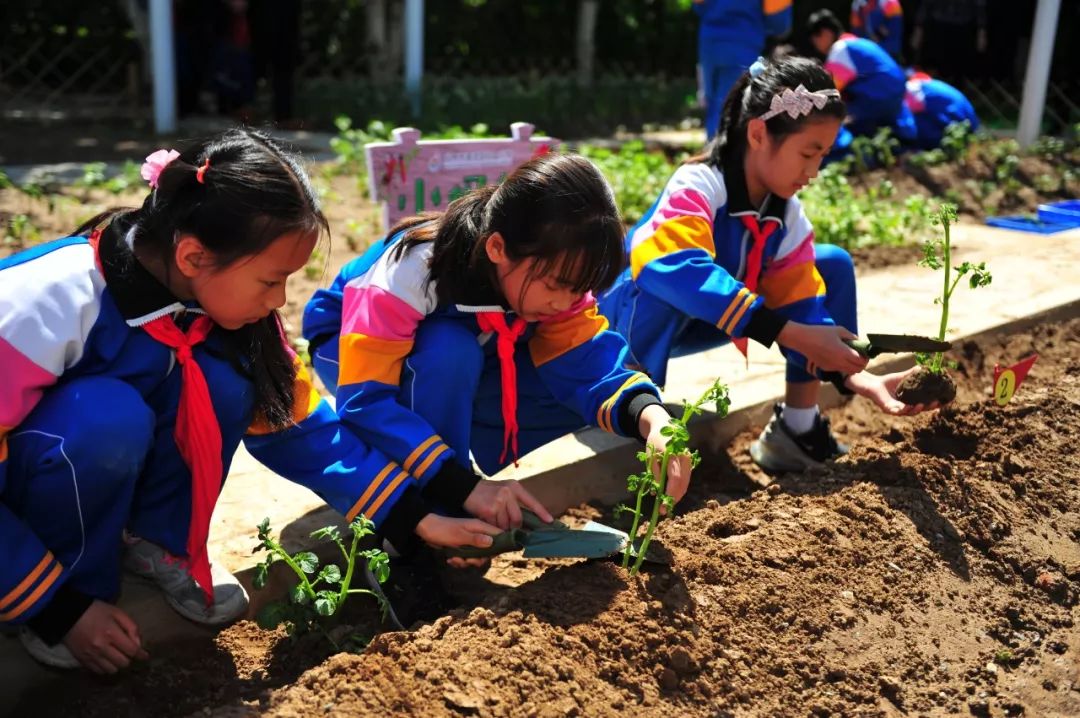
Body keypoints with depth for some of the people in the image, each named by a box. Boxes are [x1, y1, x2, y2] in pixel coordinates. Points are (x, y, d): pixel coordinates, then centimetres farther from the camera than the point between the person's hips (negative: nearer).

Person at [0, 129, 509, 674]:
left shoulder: (220, 298, -16)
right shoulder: (44, 306, -34)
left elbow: (296, 424, -7)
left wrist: (416, 518, -11)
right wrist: (62, 609, -25)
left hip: (121, 471, 5)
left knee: (222, 381, -24)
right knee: (105, 417, -37)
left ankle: (154, 540, -1)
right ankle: (70, 585, -10)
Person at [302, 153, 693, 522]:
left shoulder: (552, 272, -23)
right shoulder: (413, 271, -38)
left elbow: (591, 364, -26)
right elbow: (365, 401, -41)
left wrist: (652, 419, -47)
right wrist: (466, 486, -47)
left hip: (464, 372, 5)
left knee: (581, 402, -20)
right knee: (450, 350, -39)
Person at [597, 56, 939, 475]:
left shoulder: (788, 217, -6)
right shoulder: (698, 186, -29)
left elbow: (802, 306, -7)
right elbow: (676, 267, -48)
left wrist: (862, 379, -23)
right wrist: (793, 335, -49)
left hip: (700, 328, 8)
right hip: (631, 320, -7)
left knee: (834, 264, 0)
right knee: (667, 280, -42)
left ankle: (797, 428, 0)